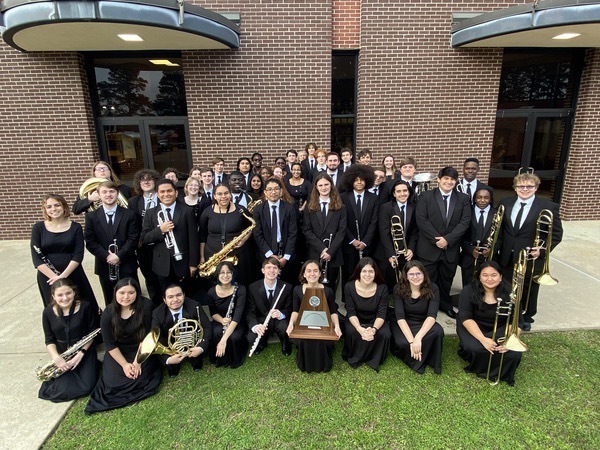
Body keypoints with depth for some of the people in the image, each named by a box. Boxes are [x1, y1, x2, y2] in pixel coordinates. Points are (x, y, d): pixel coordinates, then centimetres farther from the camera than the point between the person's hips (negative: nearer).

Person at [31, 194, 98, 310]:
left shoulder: (75, 227, -1)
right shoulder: (38, 228, 0)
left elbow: (78, 255, -7)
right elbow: (36, 258, -6)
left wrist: (64, 275, -19)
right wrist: (54, 276, -17)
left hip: (73, 274, 0)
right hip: (48, 277, 1)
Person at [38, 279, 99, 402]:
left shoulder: (85, 307, -13)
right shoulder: (48, 312, -5)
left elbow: (92, 332, -6)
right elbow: (49, 340, 1)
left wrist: (81, 354, -17)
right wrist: (56, 357, -16)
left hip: (84, 351, -2)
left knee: (87, 387, -18)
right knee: (63, 391, -14)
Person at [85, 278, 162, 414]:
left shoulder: (145, 306, -20)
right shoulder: (108, 313, -14)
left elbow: (145, 336, -16)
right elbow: (110, 344, -9)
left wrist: (137, 362, -18)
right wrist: (124, 364, -17)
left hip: (141, 351, -1)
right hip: (118, 352, 2)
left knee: (140, 379, -17)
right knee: (114, 382, -13)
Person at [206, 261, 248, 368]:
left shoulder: (240, 290, -23)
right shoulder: (212, 292, -14)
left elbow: (237, 316, -28)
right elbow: (213, 313, 2)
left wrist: (224, 340, -36)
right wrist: (222, 320, -22)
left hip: (236, 323, -2)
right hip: (219, 320, 2)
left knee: (234, 337, -32)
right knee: (216, 333, -31)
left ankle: (234, 360, 1)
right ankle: (219, 359, -2)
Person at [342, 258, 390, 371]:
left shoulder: (382, 288, -17)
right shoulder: (349, 287, -18)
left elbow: (381, 314, -17)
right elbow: (351, 313, -17)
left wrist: (374, 329, -37)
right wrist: (360, 329, -36)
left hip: (375, 321, 1)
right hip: (356, 321, -1)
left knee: (384, 334, -27)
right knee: (352, 333, -31)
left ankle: (374, 360, 1)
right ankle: (354, 358, -1)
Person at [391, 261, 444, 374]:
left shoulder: (432, 289, -13)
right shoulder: (399, 289, -15)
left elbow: (432, 316, -24)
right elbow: (400, 317, -21)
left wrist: (418, 338, -38)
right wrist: (411, 340, -34)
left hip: (424, 325, 1)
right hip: (403, 325, -1)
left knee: (438, 331, -32)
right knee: (404, 343, -34)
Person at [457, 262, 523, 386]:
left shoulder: (510, 293, -12)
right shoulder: (469, 291, -17)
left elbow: (516, 322, -9)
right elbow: (466, 318, -20)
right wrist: (482, 339, -33)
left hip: (500, 328, 2)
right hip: (473, 328, -2)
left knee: (514, 353, -24)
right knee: (475, 348, -30)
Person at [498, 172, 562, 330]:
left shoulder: (549, 207, -8)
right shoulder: (505, 203, 2)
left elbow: (557, 234, -5)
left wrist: (543, 250, -17)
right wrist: (499, 246, -1)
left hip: (531, 259, -2)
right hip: (507, 258, 3)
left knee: (529, 292, 16)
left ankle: (526, 318, 38)